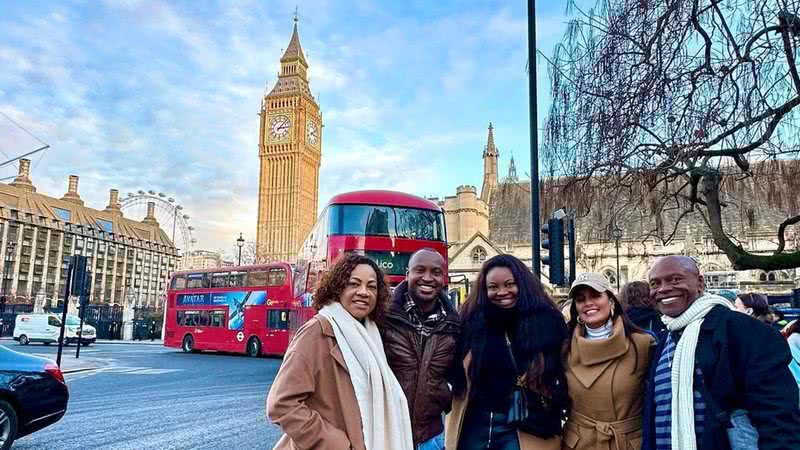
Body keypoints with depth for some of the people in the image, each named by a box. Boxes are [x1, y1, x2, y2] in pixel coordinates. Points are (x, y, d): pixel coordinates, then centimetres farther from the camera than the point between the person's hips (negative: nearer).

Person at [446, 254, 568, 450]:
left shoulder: (546, 321, -6)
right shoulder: (472, 320, -3)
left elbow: (561, 378, 0)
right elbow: (455, 375, 7)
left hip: (522, 428, -1)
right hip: (474, 423, 2)